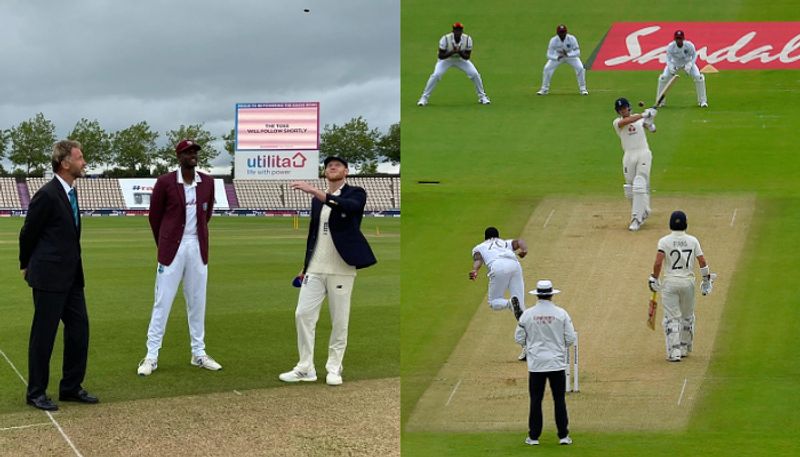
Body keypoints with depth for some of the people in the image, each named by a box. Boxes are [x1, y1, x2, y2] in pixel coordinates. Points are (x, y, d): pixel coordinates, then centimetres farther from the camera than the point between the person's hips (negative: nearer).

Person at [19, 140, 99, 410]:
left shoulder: (70, 192, 10)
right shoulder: (47, 195, -17)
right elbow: (28, 233, -7)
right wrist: (27, 266, 7)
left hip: (71, 277, 8)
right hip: (50, 277, -8)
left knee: (79, 330, 10)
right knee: (43, 335, 1)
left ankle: (71, 388, 20)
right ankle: (36, 393, 12)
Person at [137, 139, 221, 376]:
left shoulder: (207, 182, 4)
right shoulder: (165, 182, -7)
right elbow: (154, 216, 4)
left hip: (198, 247, 4)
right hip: (172, 248, -4)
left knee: (197, 302, 10)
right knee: (162, 302, -2)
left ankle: (198, 354, 19)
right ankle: (151, 356, 3)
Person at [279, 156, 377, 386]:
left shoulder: (356, 193, -2)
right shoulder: (317, 199, 15)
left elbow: (349, 206, -26)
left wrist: (314, 191, -34)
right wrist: (305, 266, 17)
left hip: (341, 268, -5)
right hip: (315, 268, 5)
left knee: (339, 320, -1)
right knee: (303, 314, -2)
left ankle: (334, 368, 9)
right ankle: (305, 368, 3)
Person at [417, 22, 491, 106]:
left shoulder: (467, 39, -22)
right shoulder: (445, 39, -29)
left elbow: (467, 57, -17)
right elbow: (440, 56, -26)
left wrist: (460, 52, -38)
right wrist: (452, 52, -41)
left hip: (461, 59, 2)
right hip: (446, 59, -2)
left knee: (475, 74, -13)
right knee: (436, 75, -23)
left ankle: (482, 97, 7)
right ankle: (424, 98, -11)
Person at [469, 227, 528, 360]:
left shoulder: (479, 247, 32)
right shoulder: (507, 243, 39)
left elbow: (478, 259, 8)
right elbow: (519, 241, 16)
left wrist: (474, 271, -10)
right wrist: (524, 250, -3)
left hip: (498, 267, -3)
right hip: (515, 265, 3)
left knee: (494, 302, 12)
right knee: (521, 306, 3)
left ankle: (510, 303, -23)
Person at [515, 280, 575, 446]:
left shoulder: (527, 314, -5)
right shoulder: (561, 313, -6)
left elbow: (519, 338, 1)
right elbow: (570, 339, -4)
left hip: (536, 364, 0)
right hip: (557, 363, 0)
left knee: (535, 400, 6)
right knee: (559, 400, 7)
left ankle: (533, 437, 9)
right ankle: (563, 436, 9)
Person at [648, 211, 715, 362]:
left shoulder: (664, 241, -6)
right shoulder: (692, 240, 1)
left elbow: (658, 262, -16)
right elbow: (702, 261, -2)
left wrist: (654, 279, -5)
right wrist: (707, 280, 9)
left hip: (670, 283, -2)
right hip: (688, 282, 2)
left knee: (672, 318, 1)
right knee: (687, 316, 19)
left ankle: (674, 352, -6)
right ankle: (685, 348, 28)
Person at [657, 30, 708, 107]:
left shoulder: (689, 45, -29)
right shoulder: (670, 47, -28)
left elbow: (694, 55, -13)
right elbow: (668, 59, -17)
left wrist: (689, 65, -30)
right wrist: (671, 68, -38)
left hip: (688, 63, 0)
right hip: (674, 64, 0)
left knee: (699, 78, -17)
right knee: (663, 78, -15)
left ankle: (702, 101, 1)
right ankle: (660, 102, 1)